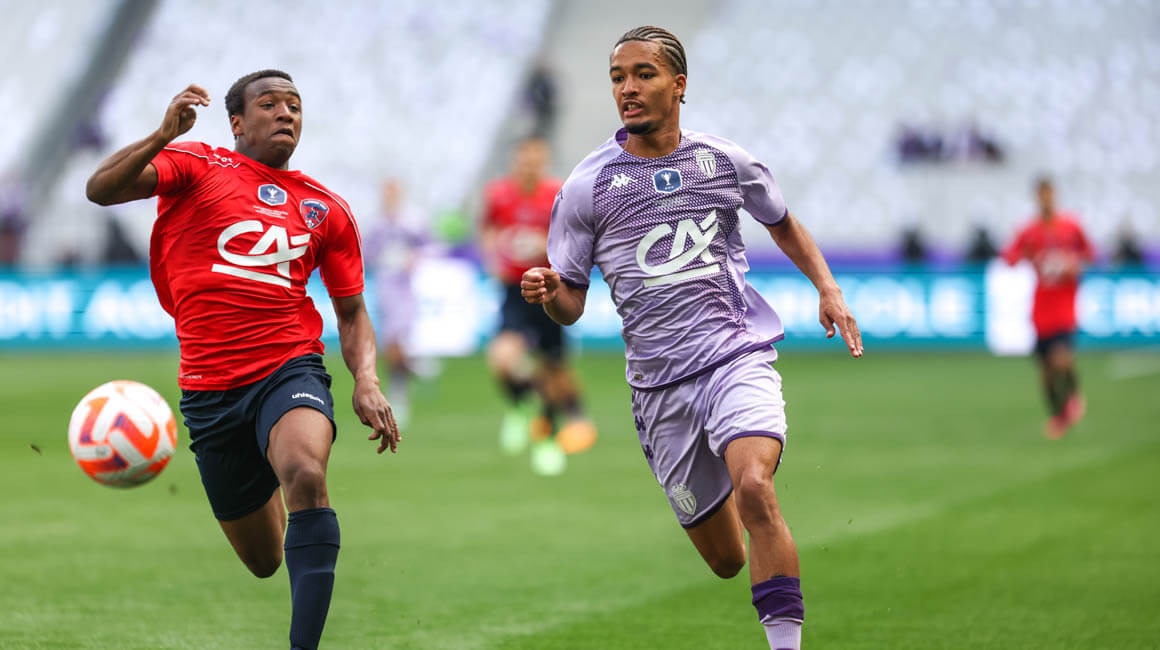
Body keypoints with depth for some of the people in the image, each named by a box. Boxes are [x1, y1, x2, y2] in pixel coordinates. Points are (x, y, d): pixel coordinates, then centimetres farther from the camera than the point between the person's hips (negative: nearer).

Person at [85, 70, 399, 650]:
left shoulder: (327, 209, 11)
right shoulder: (196, 164, 4)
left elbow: (351, 313, 18)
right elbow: (100, 190, -11)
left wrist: (366, 380, -1)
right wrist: (165, 135, -27)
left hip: (290, 370, 0)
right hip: (209, 391, 0)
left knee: (305, 474, -35)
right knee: (264, 561, 8)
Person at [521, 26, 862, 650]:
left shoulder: (726, 161, 4)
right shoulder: (586, 186, 1)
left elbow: (782, 223, 23)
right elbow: (572, 304, 4)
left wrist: (828, 289, 9)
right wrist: (548, 293, -19)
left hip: (740, 355, -1)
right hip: (660, 383, 1)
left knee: (753, 489, -30)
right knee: (725, 560, 5)